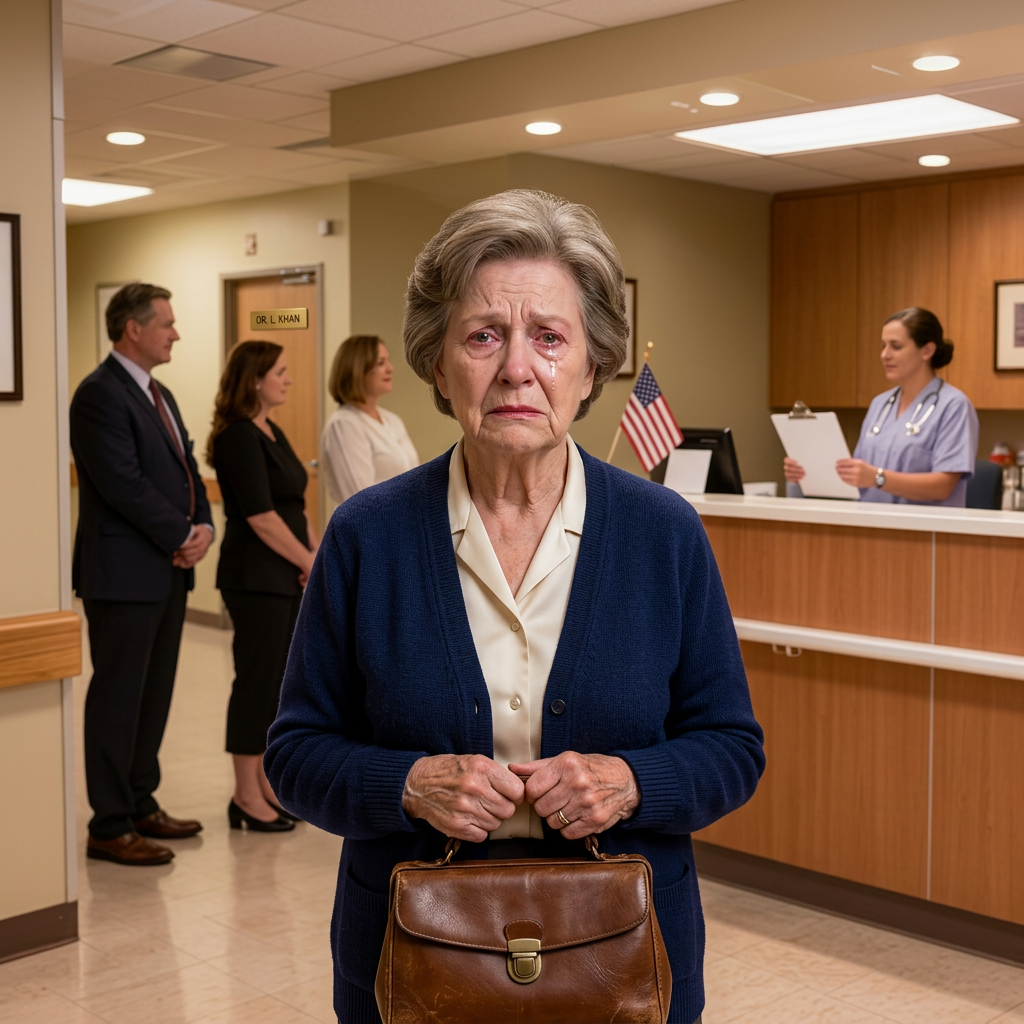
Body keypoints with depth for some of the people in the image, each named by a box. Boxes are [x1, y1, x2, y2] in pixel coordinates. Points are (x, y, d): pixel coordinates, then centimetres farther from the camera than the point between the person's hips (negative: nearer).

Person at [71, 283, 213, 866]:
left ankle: (141, 804, 26)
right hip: (124, 571, -9)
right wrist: (183, 537, -14)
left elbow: (187, 468, 17)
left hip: (169, 569, 9)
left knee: (155, 693, 15)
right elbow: (124, 484, -20)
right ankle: (111, 827, 7)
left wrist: (203, 526, -1)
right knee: (118, 697, -2)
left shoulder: (160, 395, 17)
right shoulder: (101, 395, -13)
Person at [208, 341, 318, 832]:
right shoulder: (238, 437, -14)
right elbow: (261, 517, -19)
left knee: (279, 682, 12)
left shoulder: (272, 433, 14)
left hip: (286, 576, 9)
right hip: (255, 579, -9)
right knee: (256, 681, -2)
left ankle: (267, 785, 22)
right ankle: (247, 799, 7)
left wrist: (315, 554, 0)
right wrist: (311, 562, -12)